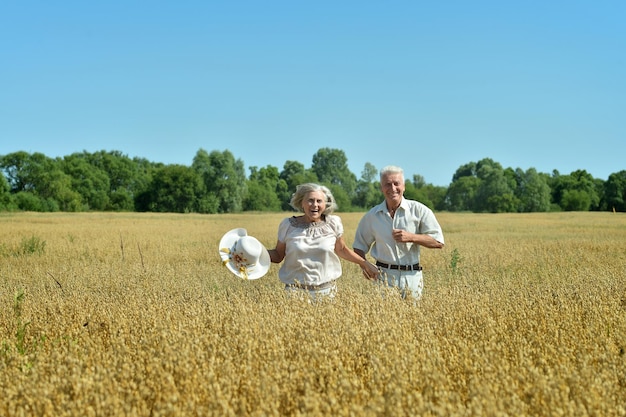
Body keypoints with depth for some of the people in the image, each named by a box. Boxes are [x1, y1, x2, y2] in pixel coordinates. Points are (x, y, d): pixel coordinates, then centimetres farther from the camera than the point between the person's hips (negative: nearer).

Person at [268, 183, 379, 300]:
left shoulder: (333, 223, 0)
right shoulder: (288, 225, -2)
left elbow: (341, 249, 16)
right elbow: (278, 255, 6)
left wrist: (364, 263, 12)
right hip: (296, 290, -1)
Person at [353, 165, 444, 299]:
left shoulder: (419, 210, -2)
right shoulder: (372, 215, 5)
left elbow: (439, 242, -5)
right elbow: (359, 245, 18)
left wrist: (411, 237, -16)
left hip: (412, 277, -1)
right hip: (383, 276, 1)